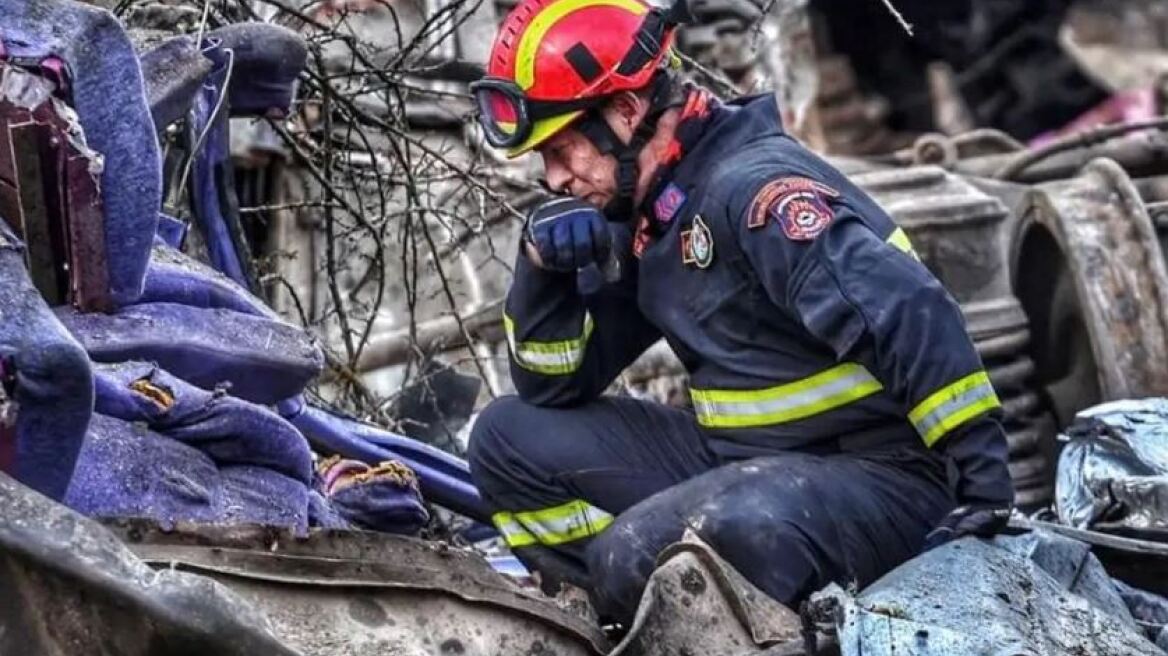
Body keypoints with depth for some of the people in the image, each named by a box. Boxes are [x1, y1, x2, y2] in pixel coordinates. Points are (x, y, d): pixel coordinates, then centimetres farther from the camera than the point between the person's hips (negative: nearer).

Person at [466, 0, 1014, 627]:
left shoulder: (752, 185, -18)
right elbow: (555, 388, 14)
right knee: (510, 437, 5)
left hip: (877, 480, -9)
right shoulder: (640, 223, 9)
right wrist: (544, 267, -4)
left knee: (641, 554, -33)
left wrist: (985, 483, -31)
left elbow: (912, 318, -27)